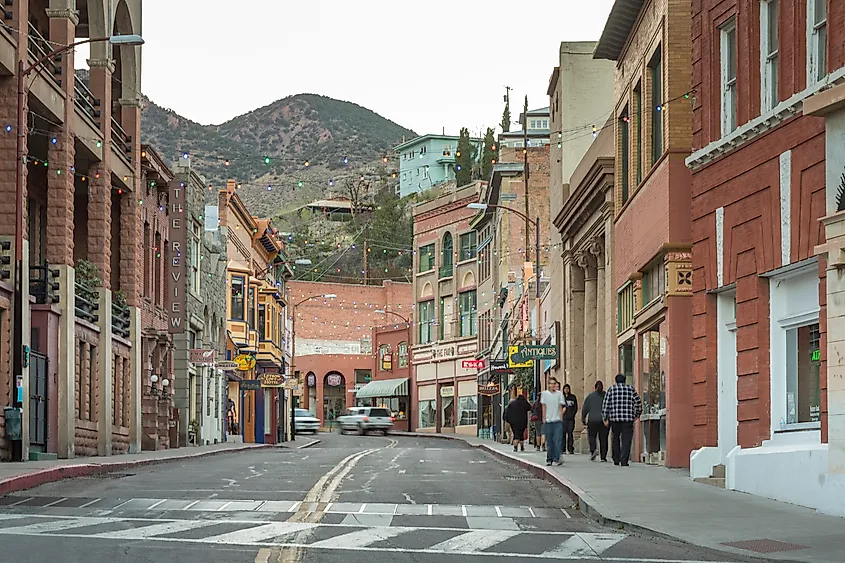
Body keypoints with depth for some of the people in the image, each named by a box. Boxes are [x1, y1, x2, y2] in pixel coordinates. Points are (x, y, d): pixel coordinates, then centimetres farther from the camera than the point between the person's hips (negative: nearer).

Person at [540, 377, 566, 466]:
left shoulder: (559, 394, 7)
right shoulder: (544, 394, 6)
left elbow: (561, 407, 8)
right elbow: (544, 407, 8)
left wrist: (561, 418, 0)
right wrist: (544, 418, 2)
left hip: (557, 420, 0)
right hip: (548, 421, 0)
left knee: (558, 440, -11)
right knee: (549, 441, 4)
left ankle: (557, 458, -13)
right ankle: (549, 459, 10)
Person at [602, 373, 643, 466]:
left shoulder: (611, 389, 7)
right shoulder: (631, 389, 7)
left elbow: (605, 405, 2)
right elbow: (638, 404, 7)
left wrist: (605, 419, 6)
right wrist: (637, 415, 21)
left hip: (614, 418, 1)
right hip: (628, 419, -1)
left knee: (616, 439, 17)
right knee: (626, 440, 0)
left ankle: (616, 460, 18)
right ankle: (624, 461, -11)